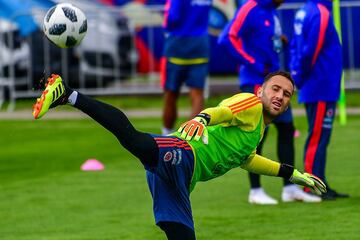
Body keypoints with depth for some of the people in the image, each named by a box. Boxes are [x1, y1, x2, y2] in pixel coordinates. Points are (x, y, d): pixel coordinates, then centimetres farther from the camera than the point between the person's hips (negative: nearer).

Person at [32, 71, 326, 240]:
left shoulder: (258, 129, 33)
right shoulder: (250, 104, 4)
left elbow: (243, 158, 53)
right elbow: (222, 111, -16)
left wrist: (294, 174, 57)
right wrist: (201, 120, -40)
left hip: (180, 182, 10)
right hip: (183, 154, -10)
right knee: (133, 138, -38)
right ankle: (67, 95, -40)